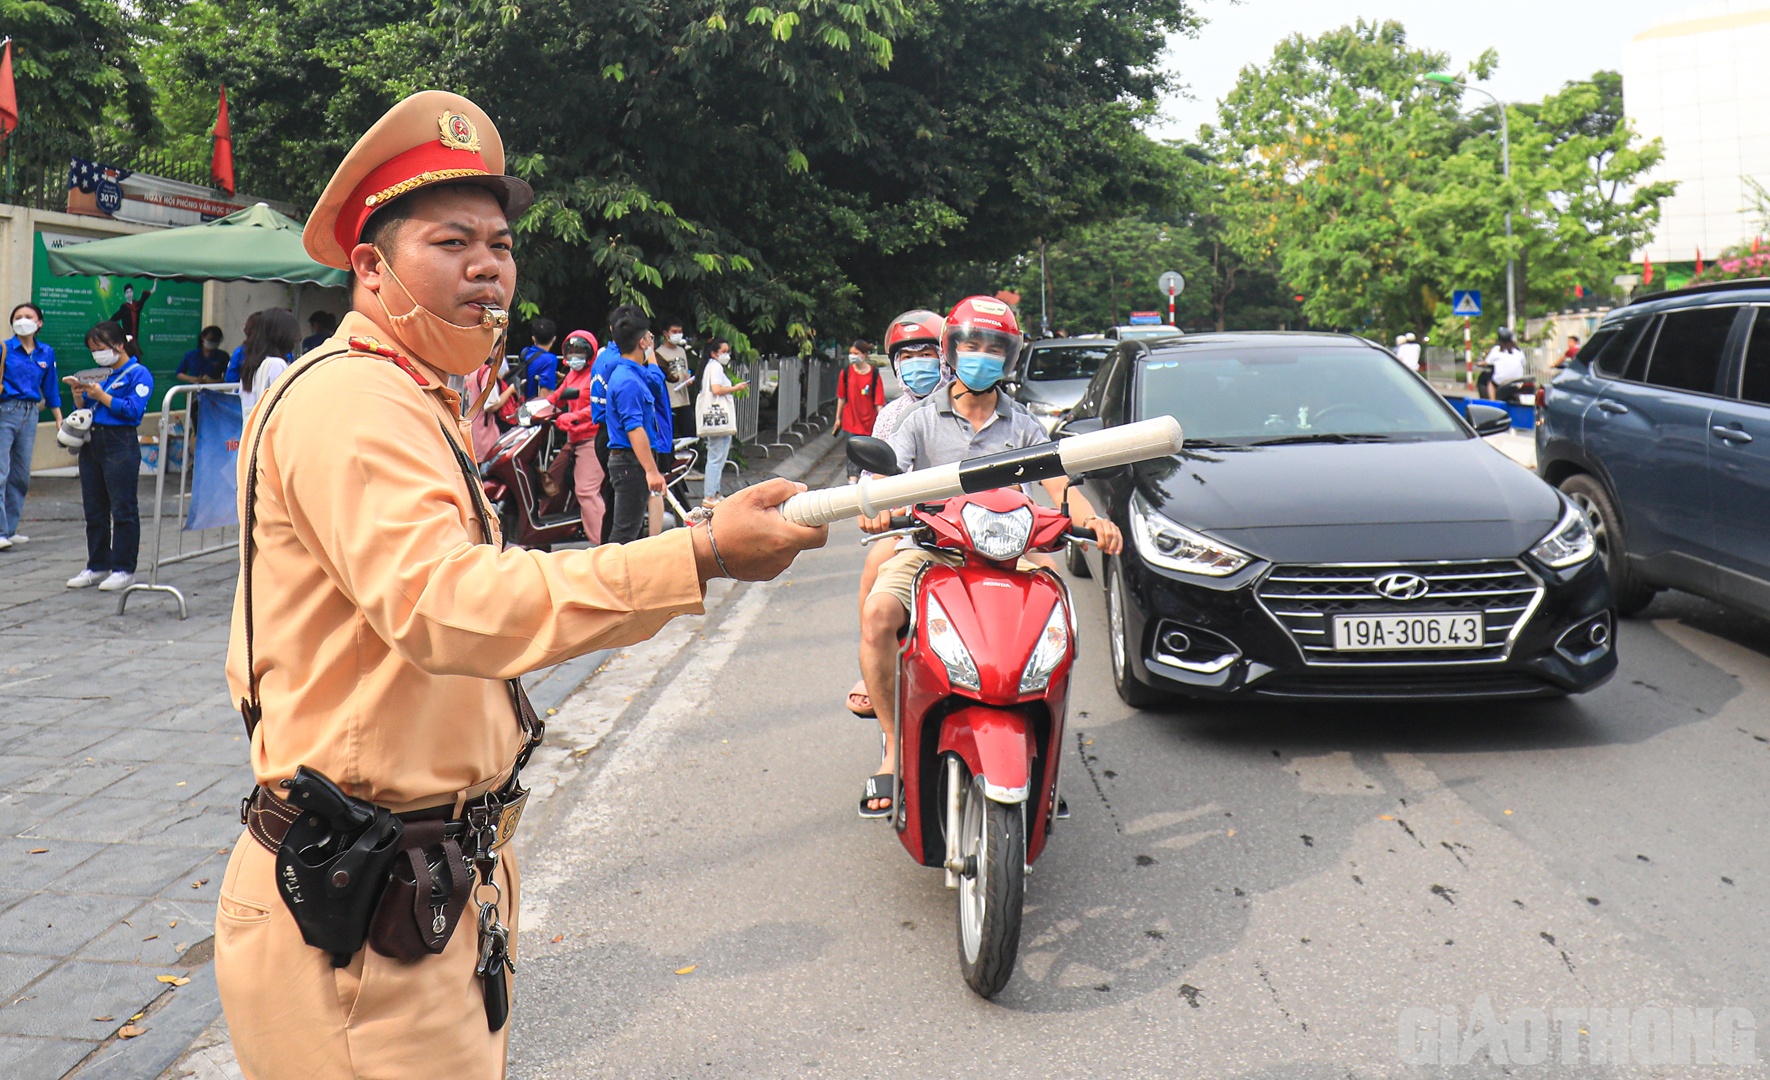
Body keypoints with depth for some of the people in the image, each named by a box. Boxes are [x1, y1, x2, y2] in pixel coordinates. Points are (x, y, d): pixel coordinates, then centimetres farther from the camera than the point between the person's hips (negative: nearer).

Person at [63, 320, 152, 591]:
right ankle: (97, 566, 21)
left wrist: (101, 395, -16)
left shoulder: (138, 373, -5)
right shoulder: (100, 374, 15)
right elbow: (83, 409, 17)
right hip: (91, 444, 8)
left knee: (123, 509, -3)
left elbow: (133, 410, -16)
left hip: (121, 444, -8)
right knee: (94, 510, 12)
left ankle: (124, 569, 3)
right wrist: (78, 394, -1)